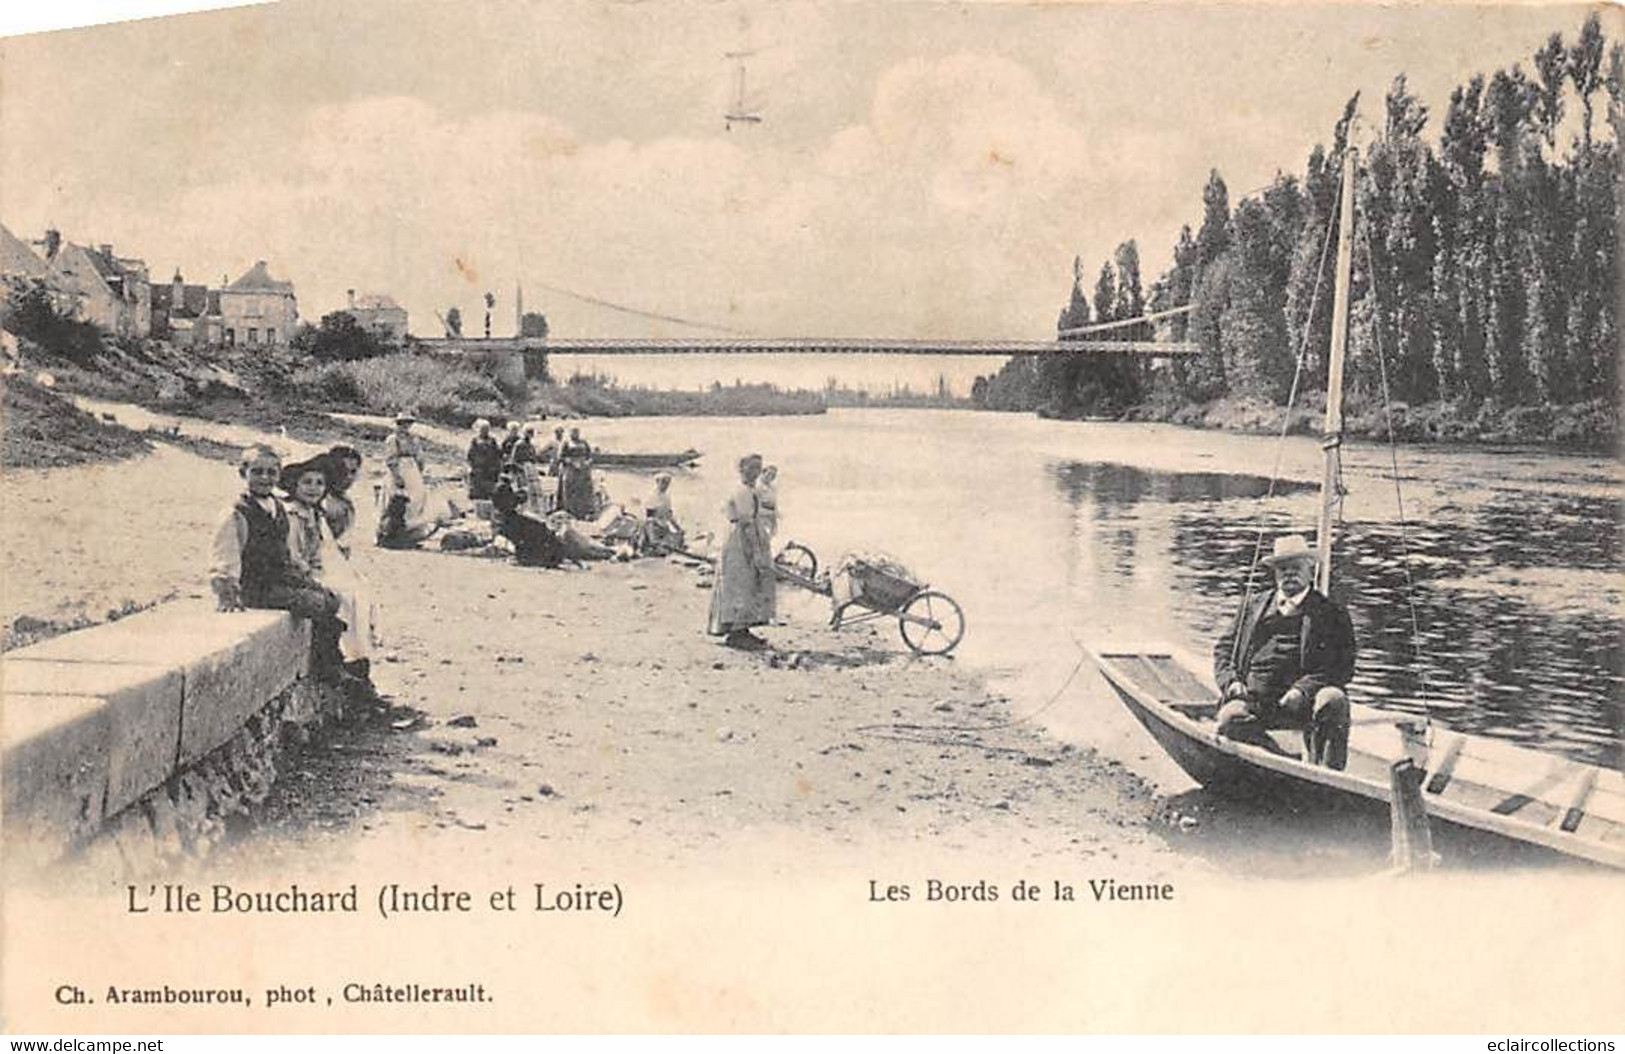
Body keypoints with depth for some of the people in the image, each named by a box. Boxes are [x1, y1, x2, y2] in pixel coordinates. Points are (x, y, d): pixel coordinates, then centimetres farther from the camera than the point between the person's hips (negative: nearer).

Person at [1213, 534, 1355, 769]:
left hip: (1302, 700, -1)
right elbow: (1224, 647, 23)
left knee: (1334, 700, -34)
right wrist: (1230, 681, 1)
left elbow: (1342, 666, 4)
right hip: (1253, 697, 2)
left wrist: (1303, 690, -13)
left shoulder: (1331, 613, 15)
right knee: (1231, 718, -32)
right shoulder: (1254, 609, 25)